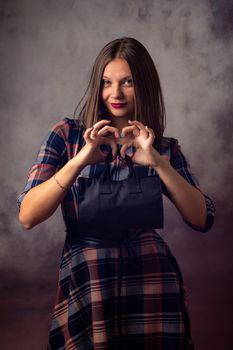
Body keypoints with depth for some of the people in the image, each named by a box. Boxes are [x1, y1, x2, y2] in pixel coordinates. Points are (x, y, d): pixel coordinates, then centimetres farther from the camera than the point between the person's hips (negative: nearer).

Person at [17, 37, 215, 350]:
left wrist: (159, 163, -15)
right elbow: (27, 217, -6)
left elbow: (202, 219, -1)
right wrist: (80, 160, -20)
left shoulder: (165, 148, 10)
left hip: (151, 273, 2)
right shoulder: (67, 134, 5)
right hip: (87, 274, -1)